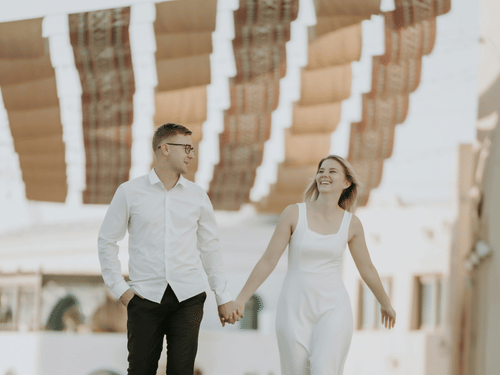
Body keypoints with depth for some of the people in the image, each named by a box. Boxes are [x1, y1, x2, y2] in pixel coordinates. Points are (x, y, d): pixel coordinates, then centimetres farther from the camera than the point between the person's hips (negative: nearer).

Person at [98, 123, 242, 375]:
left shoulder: (197, 196, 10)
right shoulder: (129, 192, 3)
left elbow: (210, 248, 14)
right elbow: (107, 241, 7)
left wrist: (223, 297, 10)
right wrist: (119, 288, 0)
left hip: (188, 297, 2)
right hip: (145, 297, -1)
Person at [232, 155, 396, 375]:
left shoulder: (351, 223, 0)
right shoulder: (293, 213, -5)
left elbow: (366, 268, 14)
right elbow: (268, 260, -4)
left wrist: (386, 304, 25)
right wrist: (240, 299, -8)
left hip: (332, 309, 0)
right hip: (295, 309, 0)